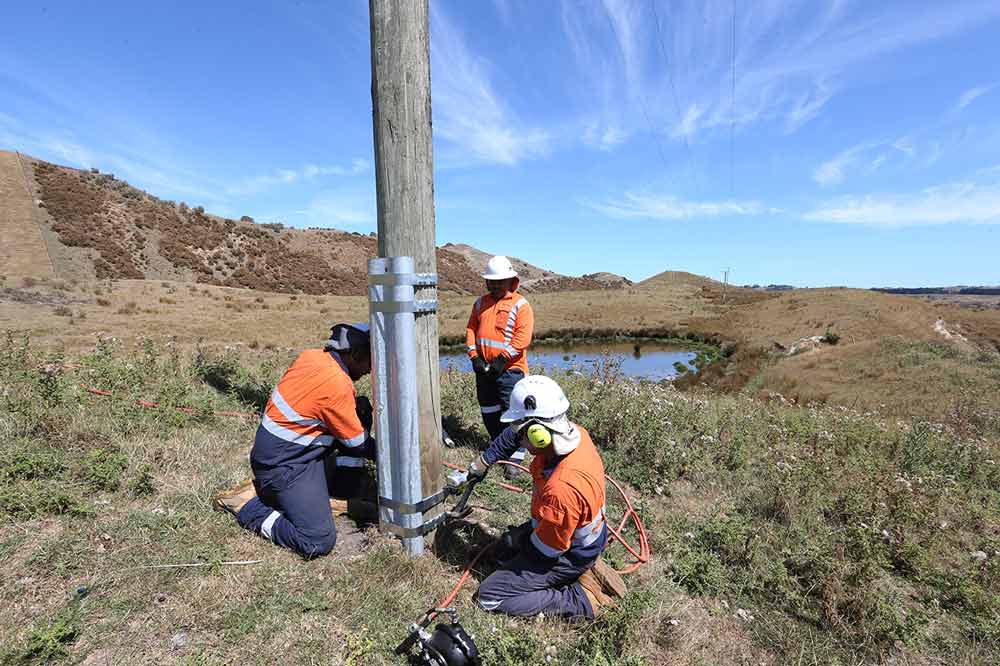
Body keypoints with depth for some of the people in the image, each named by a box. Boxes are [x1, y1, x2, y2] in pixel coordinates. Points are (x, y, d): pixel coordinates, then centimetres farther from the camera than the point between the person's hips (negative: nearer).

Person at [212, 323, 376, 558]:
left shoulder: (311, 356, -2)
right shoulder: (337, 385, -25)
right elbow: (358, 443, -12)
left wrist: (357, 408, 5)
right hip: (283, 464, -9)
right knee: (319, 541, -15)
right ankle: (247, 505, 1)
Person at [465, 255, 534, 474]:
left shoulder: (520, 305, -7)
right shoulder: (480, 303, 11)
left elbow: (522, 338, -16)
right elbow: (471, 329, 10)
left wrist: (502, 359, -19)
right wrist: (474, 356, -3)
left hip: (509, 368, -6)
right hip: (483, 368, 6)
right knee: (488, 412, 16)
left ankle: (516, 456, 5)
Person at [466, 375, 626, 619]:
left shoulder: (562, 489, -42)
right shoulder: (574, 432, -19)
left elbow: (547, 549, -25)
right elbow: (515, 433, -1)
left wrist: (520, 540, -7)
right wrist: (484, 460, 2)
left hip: (568, 556, -8)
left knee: (489, 597, -5)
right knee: (511, 539, 31)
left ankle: (582, 599, -3)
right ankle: (585, 567, 15)